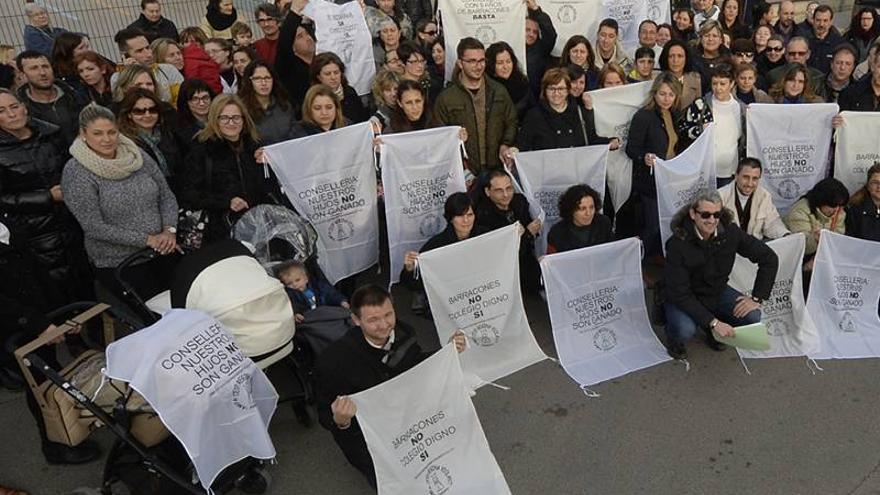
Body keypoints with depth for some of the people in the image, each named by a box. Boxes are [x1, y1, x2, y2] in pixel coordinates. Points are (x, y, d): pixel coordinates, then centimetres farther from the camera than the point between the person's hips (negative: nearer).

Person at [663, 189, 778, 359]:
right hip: (685, 298, -4)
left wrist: (757, 298, -14)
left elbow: (769, 258, -8)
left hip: (717, 291, 5)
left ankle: (711, 332, 12)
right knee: (685, 331, -33)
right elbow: (679, 293, -26)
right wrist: (713, 322, -30)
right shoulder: (678, 243, -27)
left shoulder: (729, 232, -16)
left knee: (752, 317, -18)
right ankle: (673, 338, 6)